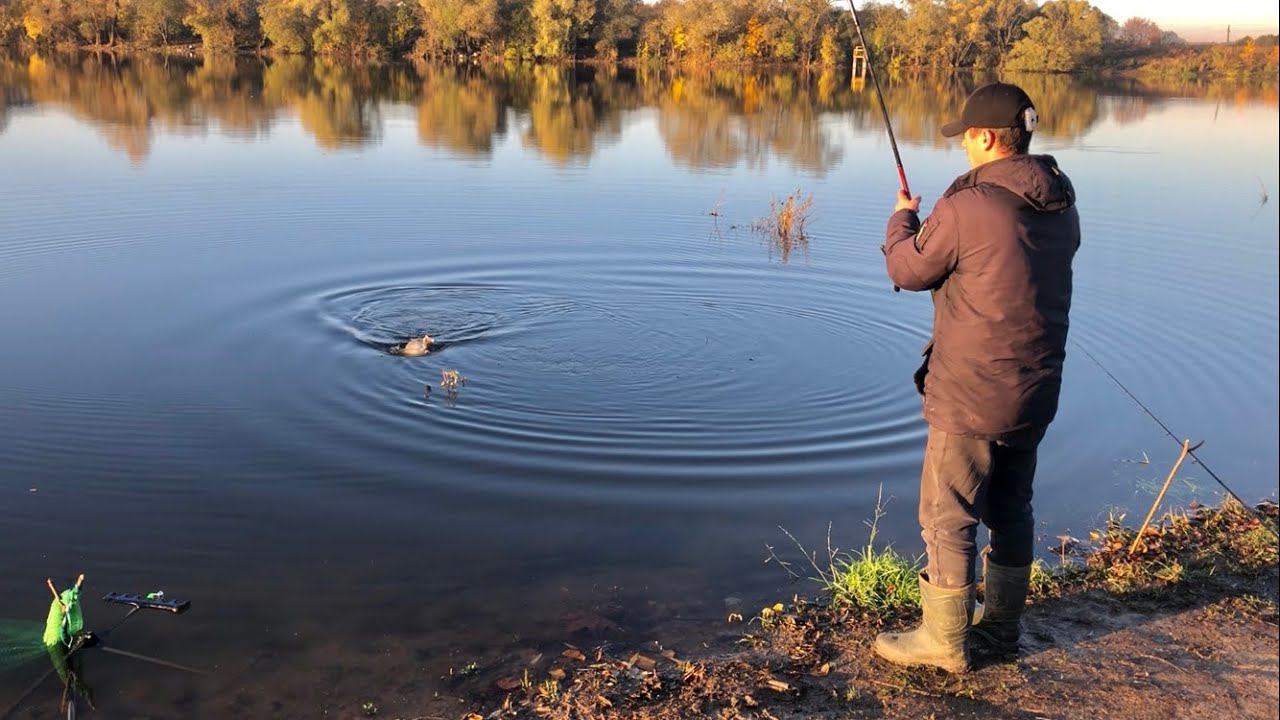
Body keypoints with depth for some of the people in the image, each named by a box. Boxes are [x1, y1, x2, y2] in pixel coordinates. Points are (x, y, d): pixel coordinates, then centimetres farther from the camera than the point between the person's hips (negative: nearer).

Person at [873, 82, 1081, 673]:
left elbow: (908, 272, -6)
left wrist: (902, 219, 13)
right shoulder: (1063, 207, 4)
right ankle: (1003, 626, 33)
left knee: (948, 519, 5)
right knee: (1011, 509, 20)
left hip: (971, 399, -8)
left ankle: (943, 642, 15)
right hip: (1036, 392, 8)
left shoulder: (965, 208, -19)